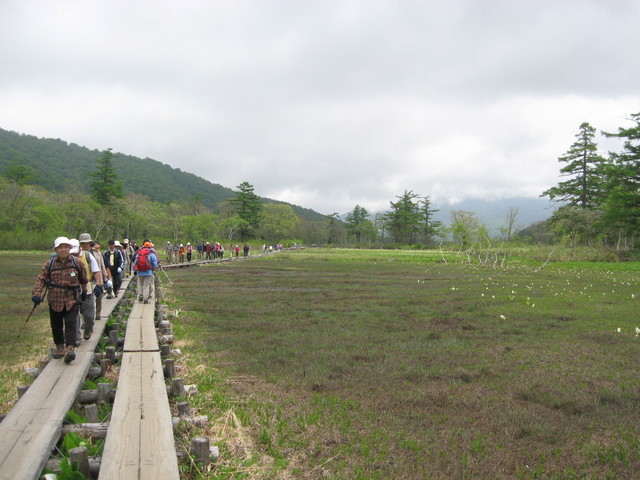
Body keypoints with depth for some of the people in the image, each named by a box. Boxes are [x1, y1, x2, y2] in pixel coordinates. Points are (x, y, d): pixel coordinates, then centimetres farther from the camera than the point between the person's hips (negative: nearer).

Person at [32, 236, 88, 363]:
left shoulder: (76, 263, 0)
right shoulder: (49, 264, 0)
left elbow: (84, 279, 13)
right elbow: (41, 279, -3)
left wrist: (84, 292, 21)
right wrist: (37, 294, -16)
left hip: (72, 300, -2)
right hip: (55, 300, 2)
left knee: (70, 324, -11)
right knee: (56, 326, 12)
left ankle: (70, 348, -17)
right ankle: (60, 347, 27)